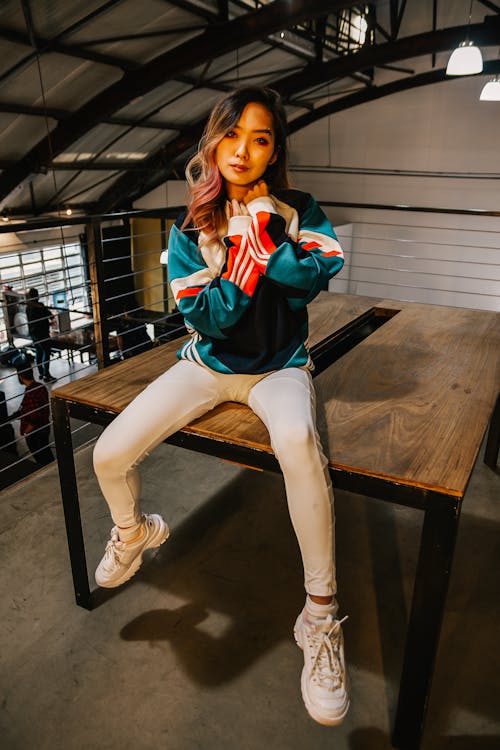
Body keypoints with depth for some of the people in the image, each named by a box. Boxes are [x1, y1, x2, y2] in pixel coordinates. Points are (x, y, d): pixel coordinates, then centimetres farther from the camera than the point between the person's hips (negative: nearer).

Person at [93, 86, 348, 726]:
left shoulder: (297, 211, -1)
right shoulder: (190, 228, -1)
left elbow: (318, 273, -19)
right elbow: (207, 318, -10)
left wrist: (260, 228, -23)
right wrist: (250, 253, -19)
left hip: (278, 367, -2)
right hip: (209, 364, 2)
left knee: (297, 443, -38)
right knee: (109, 456, -14)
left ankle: (321, 614, -17)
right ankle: (134, 531, 25)